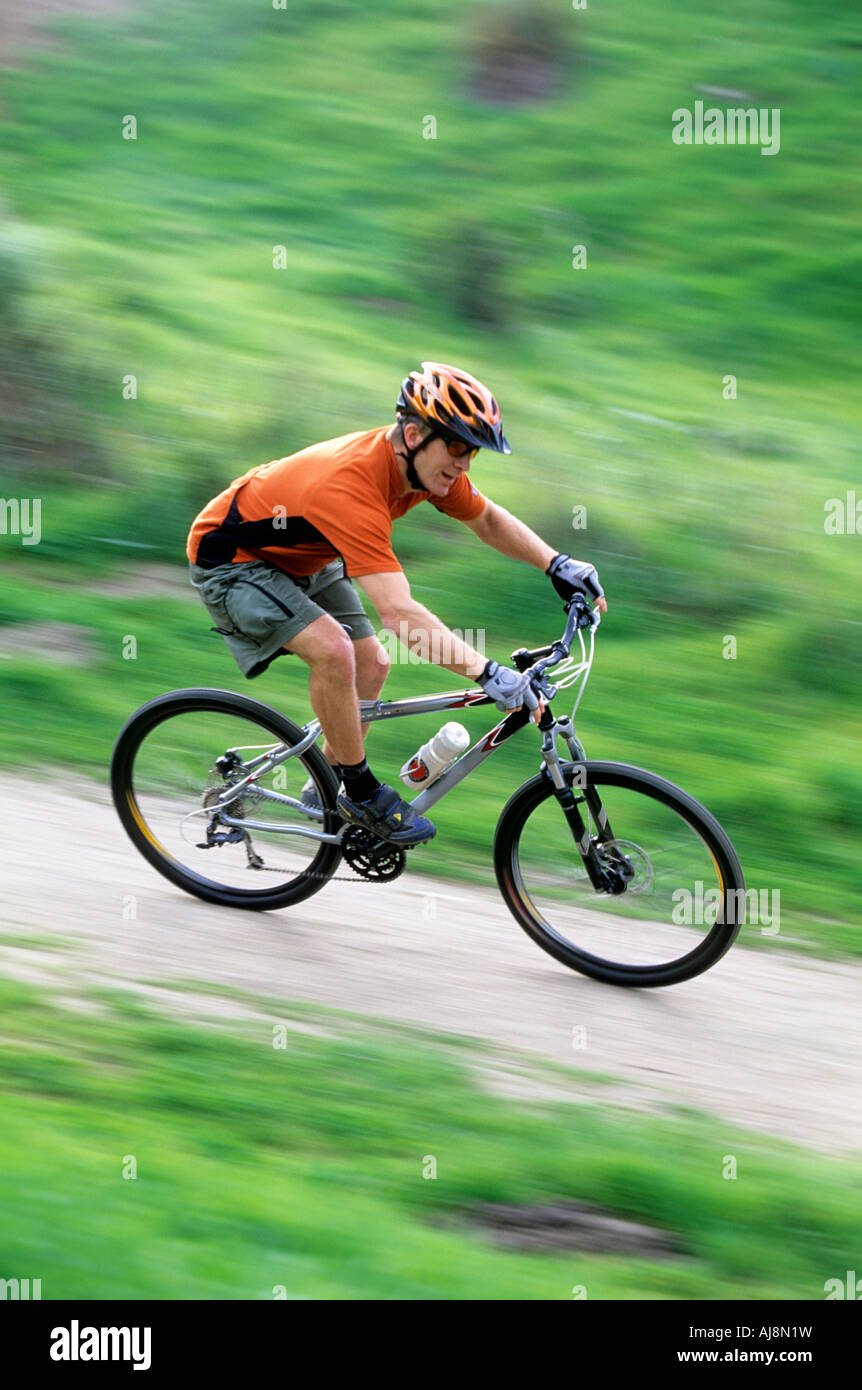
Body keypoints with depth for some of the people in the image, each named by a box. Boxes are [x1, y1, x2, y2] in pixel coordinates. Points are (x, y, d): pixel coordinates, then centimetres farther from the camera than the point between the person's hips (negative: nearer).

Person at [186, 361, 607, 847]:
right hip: (230, 557, -9)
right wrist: (487, 673, -49)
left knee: (372, 664, 2)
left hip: (300, 558, 9)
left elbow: (488, 519, 6)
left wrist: (557, 563, -7)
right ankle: (361, 793, -9)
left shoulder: (428, 463, -14)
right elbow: (398, 612, -46)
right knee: (333, 650, -27)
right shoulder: (351, 483, -40)